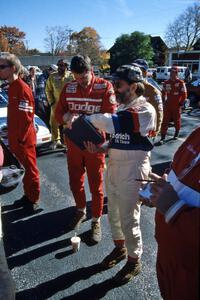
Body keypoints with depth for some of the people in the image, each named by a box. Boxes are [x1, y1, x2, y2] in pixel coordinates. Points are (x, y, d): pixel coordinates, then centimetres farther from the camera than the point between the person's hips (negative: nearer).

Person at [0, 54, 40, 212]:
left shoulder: (22, 88, -17)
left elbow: (26, 117, -21)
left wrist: (20, 139, -18)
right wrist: (13, 138, 16)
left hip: (23, 139, -8)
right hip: (16, 138, 9)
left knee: (30, 169, 5)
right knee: (25, 167, 18)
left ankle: (33, 201, 19)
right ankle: (28, 195, 33)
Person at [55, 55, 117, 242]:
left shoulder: (105, 87, -10)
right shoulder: (68, 88, 1)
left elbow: (109, 116, -16)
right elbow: (58, 114, 2)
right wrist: (67, 117, -22)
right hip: (73, 144, 4)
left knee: (96, 185, 9)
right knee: (75, 182, 18)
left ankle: (96, 221, 29)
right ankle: (80, 211, 45)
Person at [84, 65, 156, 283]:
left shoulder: (145, 110, -15)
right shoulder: (122, 107, 11)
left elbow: (115, 123, -30)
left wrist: (86, 119, -22)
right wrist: (100, 148, -3)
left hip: (132, 173, -8)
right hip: (113, 168, 8)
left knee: (129, 220, 6)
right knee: (113, 214, 20)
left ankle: (134, 261, 30)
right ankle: (119, 248, 44)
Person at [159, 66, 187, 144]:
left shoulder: (180, 83, -9)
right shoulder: (166, 82, 2)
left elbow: (184, 94, -5)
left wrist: (181, 103, -6)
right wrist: (164, 101, 10)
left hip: (176, 106, -2)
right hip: (168, 105, 2)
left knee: (177, 121, 14)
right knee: (165, 121, -3)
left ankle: (176, 134, 36)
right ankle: (163, 138, -2)